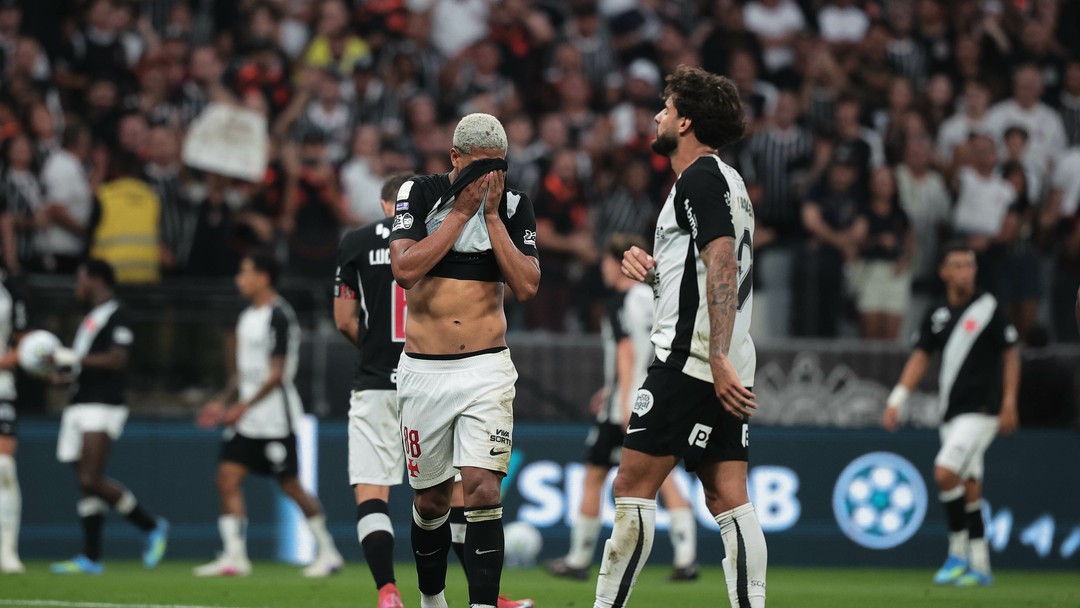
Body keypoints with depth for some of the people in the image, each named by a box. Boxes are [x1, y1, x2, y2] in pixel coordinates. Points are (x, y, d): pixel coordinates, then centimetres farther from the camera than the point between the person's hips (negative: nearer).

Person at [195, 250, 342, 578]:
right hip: (246, 417, 9)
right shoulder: (248, 316, 14)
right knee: (228, 477, -4)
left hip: (275, 418, -9)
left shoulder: (279, 317, -14)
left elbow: (277, 374, -18)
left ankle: (328, 551, 12)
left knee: (290, 485, -2)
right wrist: (224, 401, 11)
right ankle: (234, 556, -5)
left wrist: (244, 406, -20)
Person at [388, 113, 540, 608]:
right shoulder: (419, 195, -2)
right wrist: (461, 212, -15)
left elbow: (526, 287, -7)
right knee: (432, 498, 11)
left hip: (485, 369, 0)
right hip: (424, 372, 0)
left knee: (481, 490, -15)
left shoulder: (513, 206, 2)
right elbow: (405, 270, -15)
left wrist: (491, 216, -11)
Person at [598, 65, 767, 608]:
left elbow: (723, 265, -21)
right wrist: (650, 267, 13)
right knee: (728, 501, 3)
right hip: (724, 368, 10)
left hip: (691, 360, -10)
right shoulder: (722, 179, 22)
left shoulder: (700, 179, -10)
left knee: (633, 485, -7)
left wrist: (717, 359, -27)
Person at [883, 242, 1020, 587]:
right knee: (969, 486, 7)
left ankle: (958, 553, -9)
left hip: (981, 410, -6)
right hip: (952, 413, 6)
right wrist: (897, 400, -2)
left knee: (945, 473, -20)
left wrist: (1009, 404, -5)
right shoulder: (937, 315, 10)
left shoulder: (988, 309, -4)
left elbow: (1010, 354, 0)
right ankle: (980, 567, 12)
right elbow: (920, 358, 9)